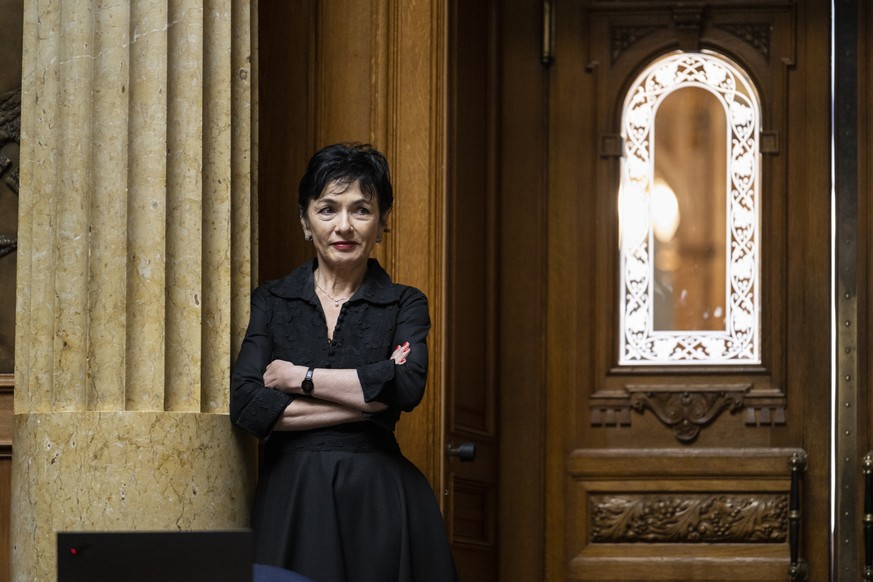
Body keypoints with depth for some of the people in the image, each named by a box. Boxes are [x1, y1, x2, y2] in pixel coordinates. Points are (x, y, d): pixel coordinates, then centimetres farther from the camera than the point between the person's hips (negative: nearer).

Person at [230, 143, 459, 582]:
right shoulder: (271, 301, 9)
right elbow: (246, 405, -6)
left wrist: (300, 377, -8)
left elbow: (408, 385, -12)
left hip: (379, 498, 0)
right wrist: (368, 399, -8)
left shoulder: (404, 305, 8)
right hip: (292, 499, 0)